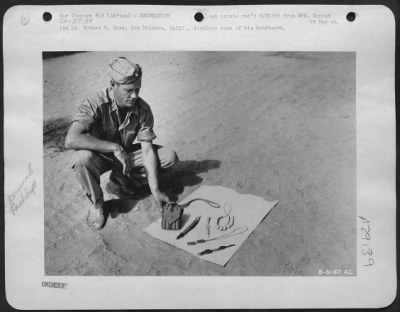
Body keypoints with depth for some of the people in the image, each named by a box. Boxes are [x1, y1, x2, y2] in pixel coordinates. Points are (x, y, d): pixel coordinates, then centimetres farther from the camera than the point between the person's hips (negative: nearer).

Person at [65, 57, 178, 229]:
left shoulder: (142, 109, -17)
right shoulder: (94, 104, -29)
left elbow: (147, 150, -18)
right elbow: (71, 140, -42)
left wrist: (155, 190, -24)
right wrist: (115, 147, -39)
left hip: (125, 154, 4)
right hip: (100, 156, -3)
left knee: (169, 156, -13)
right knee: (82, 158, -39)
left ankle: (122, 177, 7)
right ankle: (96, 203, -10)